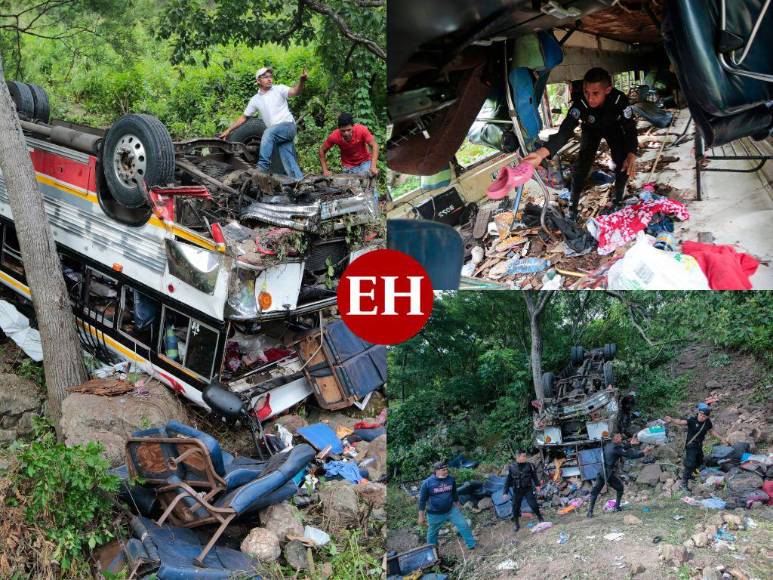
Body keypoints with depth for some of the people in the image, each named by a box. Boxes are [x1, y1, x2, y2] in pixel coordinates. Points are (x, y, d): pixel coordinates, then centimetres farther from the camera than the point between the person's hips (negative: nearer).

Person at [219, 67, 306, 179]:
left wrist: (302, 81, -40)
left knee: (268, 133, -31)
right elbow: (243, 118, 21)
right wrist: (228, 131, 18)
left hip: (288, 126, -5)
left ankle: (263, 167, -30)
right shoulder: (255, 100, 14)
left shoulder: (279, 89, 1)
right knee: (289, 165, -2)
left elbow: (294, 92, -18)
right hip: (276, 136, 5)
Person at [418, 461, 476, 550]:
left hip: (451, 510, 3)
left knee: (463, 525, 1)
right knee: (432, 533, 14)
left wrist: (457, 505, 22)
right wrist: (421, 516, -9)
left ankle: (472, 546, 18)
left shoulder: (450, 479, -8)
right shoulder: (427, 483, -19)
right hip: (435, 514, -3)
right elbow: (422, 500, -11)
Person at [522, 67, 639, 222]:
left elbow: (630, 128, -30)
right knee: (581, 166, -14)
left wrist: (631, 155, -49)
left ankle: (618, 201, 11)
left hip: (614, 128, 0)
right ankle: (573, 206, 2)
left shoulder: (620, 100, -40)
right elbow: (565, 131, -50)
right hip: (591, 130, 0)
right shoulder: (580, 103, -41)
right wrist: (541, 153, -68)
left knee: (623, 164, -13)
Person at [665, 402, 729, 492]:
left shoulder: (707, 422, -7)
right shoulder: (692, 420, -24)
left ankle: (689, 475, 46)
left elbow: (712, 431, 11)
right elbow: (681, 421, -41)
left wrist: (722, 439, 9)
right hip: (691, 446, -7)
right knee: (690, 464, -12)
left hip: (699, 446, 7)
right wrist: (671, 420, -60)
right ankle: (684, 483, -1)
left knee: (699, 463, 22)